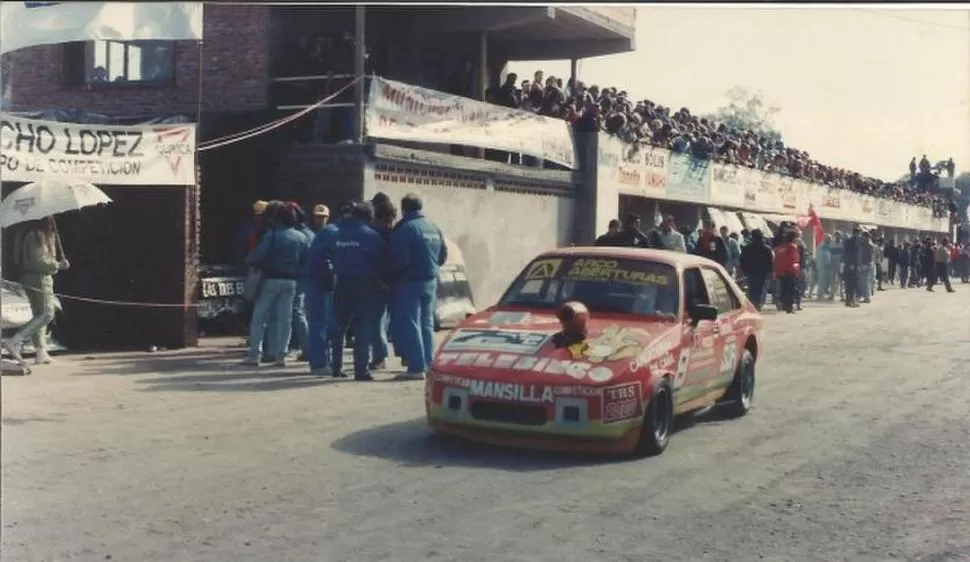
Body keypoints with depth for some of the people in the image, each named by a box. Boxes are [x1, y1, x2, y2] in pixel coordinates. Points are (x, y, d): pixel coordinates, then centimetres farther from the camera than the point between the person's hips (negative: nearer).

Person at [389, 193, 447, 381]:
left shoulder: (405, 229, -15)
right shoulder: (434, 229, 10)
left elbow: (399, 259, -21)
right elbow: (443, 256, 14)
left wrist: (390, 275, -5)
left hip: (410, 283, -8)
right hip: (430, 281, 8)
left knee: (408, 325, -4)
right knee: (427, 324, 15)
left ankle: (417, 368, -8)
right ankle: (428, 365, 17)